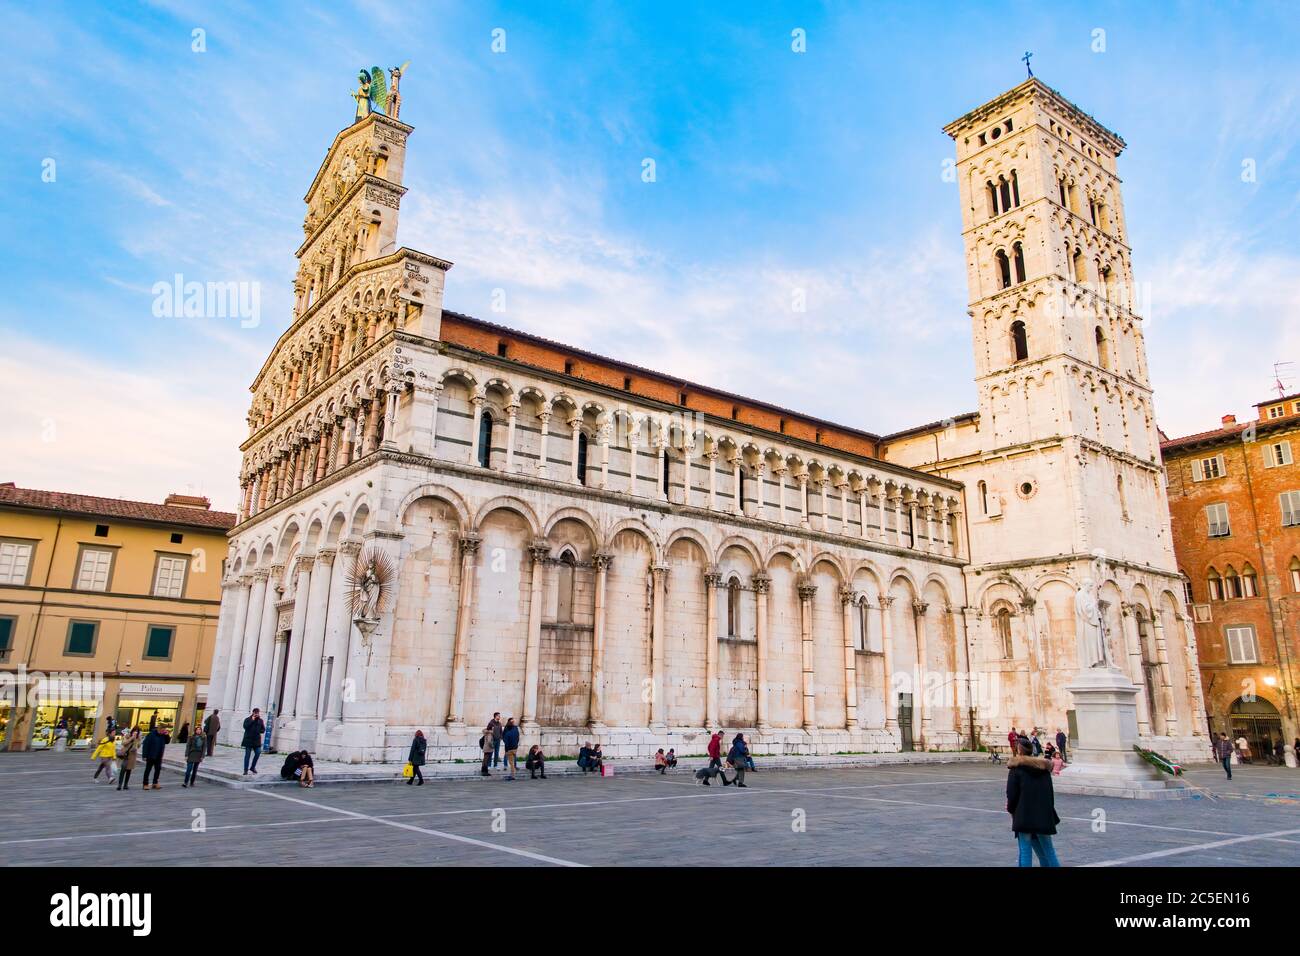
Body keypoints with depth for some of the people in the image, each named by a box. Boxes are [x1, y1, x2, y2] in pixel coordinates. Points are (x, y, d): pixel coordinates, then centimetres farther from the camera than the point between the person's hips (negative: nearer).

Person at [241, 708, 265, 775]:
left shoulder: (260, 720, 8)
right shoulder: (247, 719, 0)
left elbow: (263, 730, 9)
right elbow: (245, 726, -18)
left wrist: (259, 731, -11)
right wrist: (252, 720, -17)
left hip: (257, 740, 3)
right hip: (248, 739, -3)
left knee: (258, 753, -3)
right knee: (247, 755, 0)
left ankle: (252, 767, 16)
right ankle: (246, 770, 6)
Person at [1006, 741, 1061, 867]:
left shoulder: (1016, 769, -6)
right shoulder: (1044, 768, 10)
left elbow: (1012, 794, -8)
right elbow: (1050, 792, 13)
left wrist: (1011, 809, 9)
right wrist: (1048, 810, 19)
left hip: (1024, 815, -5)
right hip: (1044, 815, 5)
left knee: (1025, 851, 0)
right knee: (1048, 850, 14)